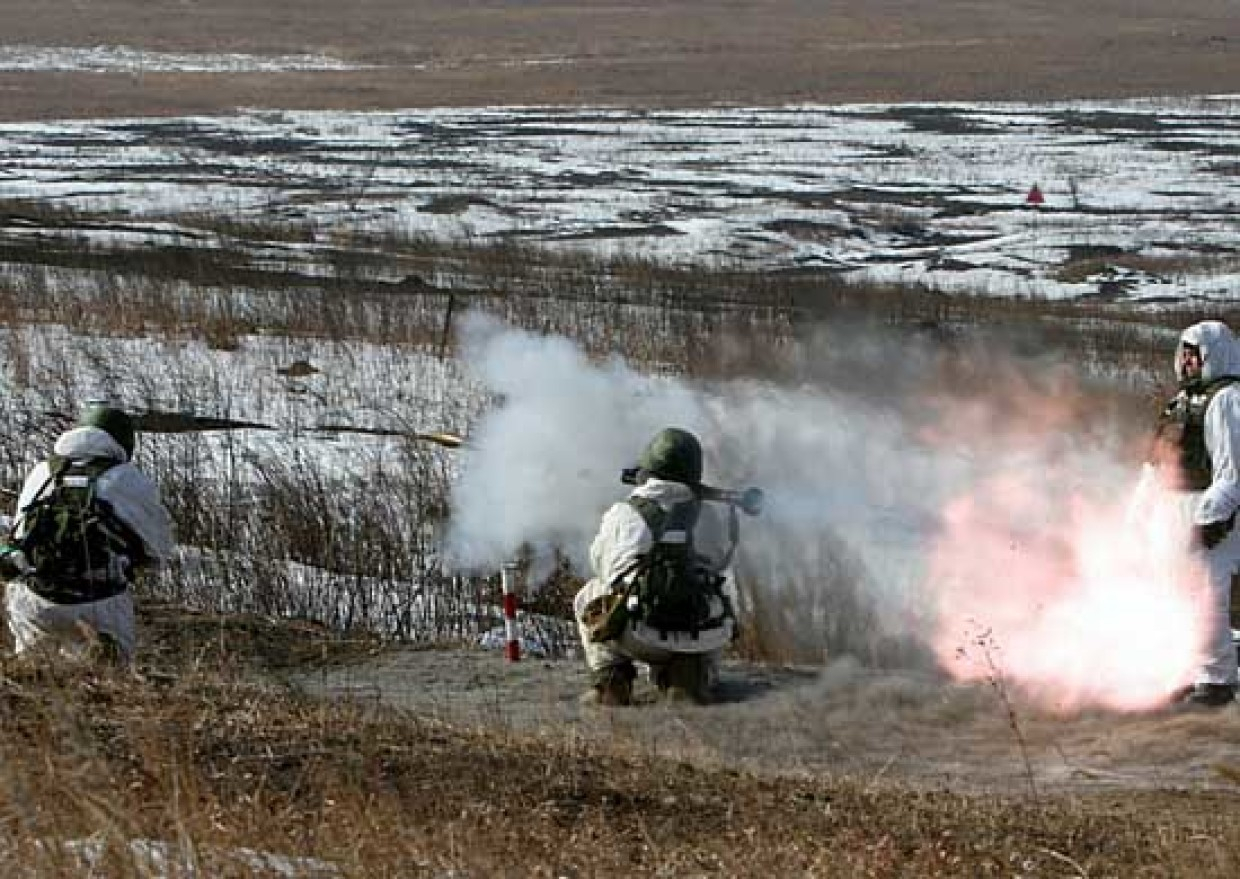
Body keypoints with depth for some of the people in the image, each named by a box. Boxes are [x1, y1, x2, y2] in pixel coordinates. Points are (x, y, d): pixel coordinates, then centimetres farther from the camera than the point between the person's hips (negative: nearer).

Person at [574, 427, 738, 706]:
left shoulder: (621, 515, 3)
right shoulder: (711, 516, 5)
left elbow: (600, 565, 21)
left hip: (637, 640, -1)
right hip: (700, 639, 1)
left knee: (589, 596, 30)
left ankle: (609, 680, 12)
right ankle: (692, 673, 10)